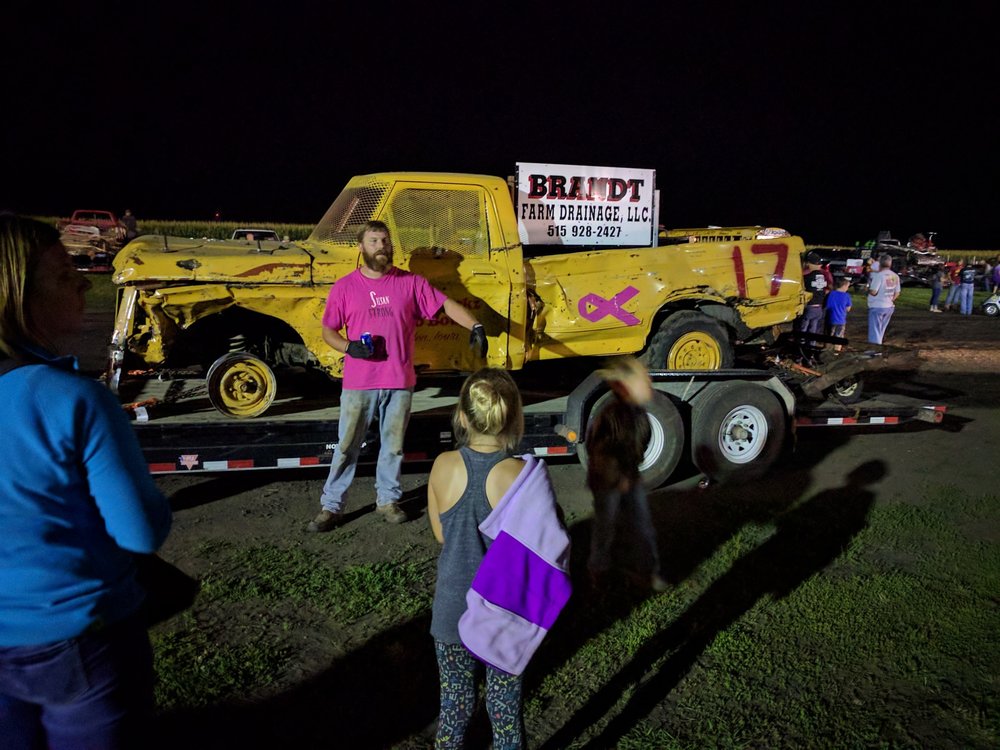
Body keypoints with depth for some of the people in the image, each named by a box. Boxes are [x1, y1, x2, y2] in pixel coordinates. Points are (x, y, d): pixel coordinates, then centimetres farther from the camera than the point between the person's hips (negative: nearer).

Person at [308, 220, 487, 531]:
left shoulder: (410, 282, 2)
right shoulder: (344, 287, 1)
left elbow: (446, 304, -1)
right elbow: (328, 330, 5)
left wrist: (475, 326, -15)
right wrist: (348, 347, -14)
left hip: (399, 383, 1)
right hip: (358, 384, -1)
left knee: (393, 446, 13)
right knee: (346, 447, 5)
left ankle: (388, 499, 30)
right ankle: (331, 506, 18)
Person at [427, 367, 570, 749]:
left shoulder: (442, 466, -12)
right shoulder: (523, 475, -22)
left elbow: (441, 534, 1)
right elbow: (542, 550, -16)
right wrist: (555, 523, 0)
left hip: (451, 609, 2)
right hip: (504, 615, -2)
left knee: (454, 703, 21)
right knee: (505, 708, 18)